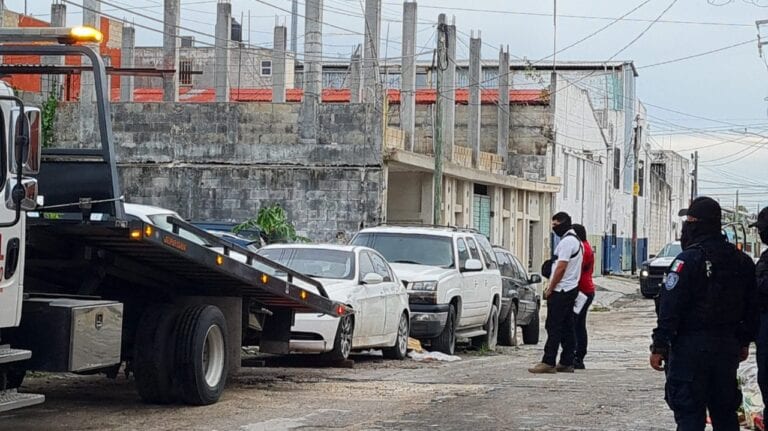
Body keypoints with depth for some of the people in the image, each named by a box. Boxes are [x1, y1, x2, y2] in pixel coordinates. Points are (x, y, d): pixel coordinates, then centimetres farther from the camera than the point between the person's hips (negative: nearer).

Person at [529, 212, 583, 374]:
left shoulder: (567, 242, -15)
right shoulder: (575, 240, 18)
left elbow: (561, 268, -20)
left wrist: (550, 289, -13)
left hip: (561, 291, -10)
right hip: (571, 289, 10)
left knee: (554, 327, -11)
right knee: (566, 327, 10)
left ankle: (548, 362, -13)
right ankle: (567, 363, 12)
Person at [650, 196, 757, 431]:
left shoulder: (688, 260, -14)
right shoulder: (742, 261, 9)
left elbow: (670, 308, -16)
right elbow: (751, 308, 14)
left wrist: (659, 347, -13)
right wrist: (744, 342, 23)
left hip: (691, 347, -7)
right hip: (728, 347, 7)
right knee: (725, 411, 15)